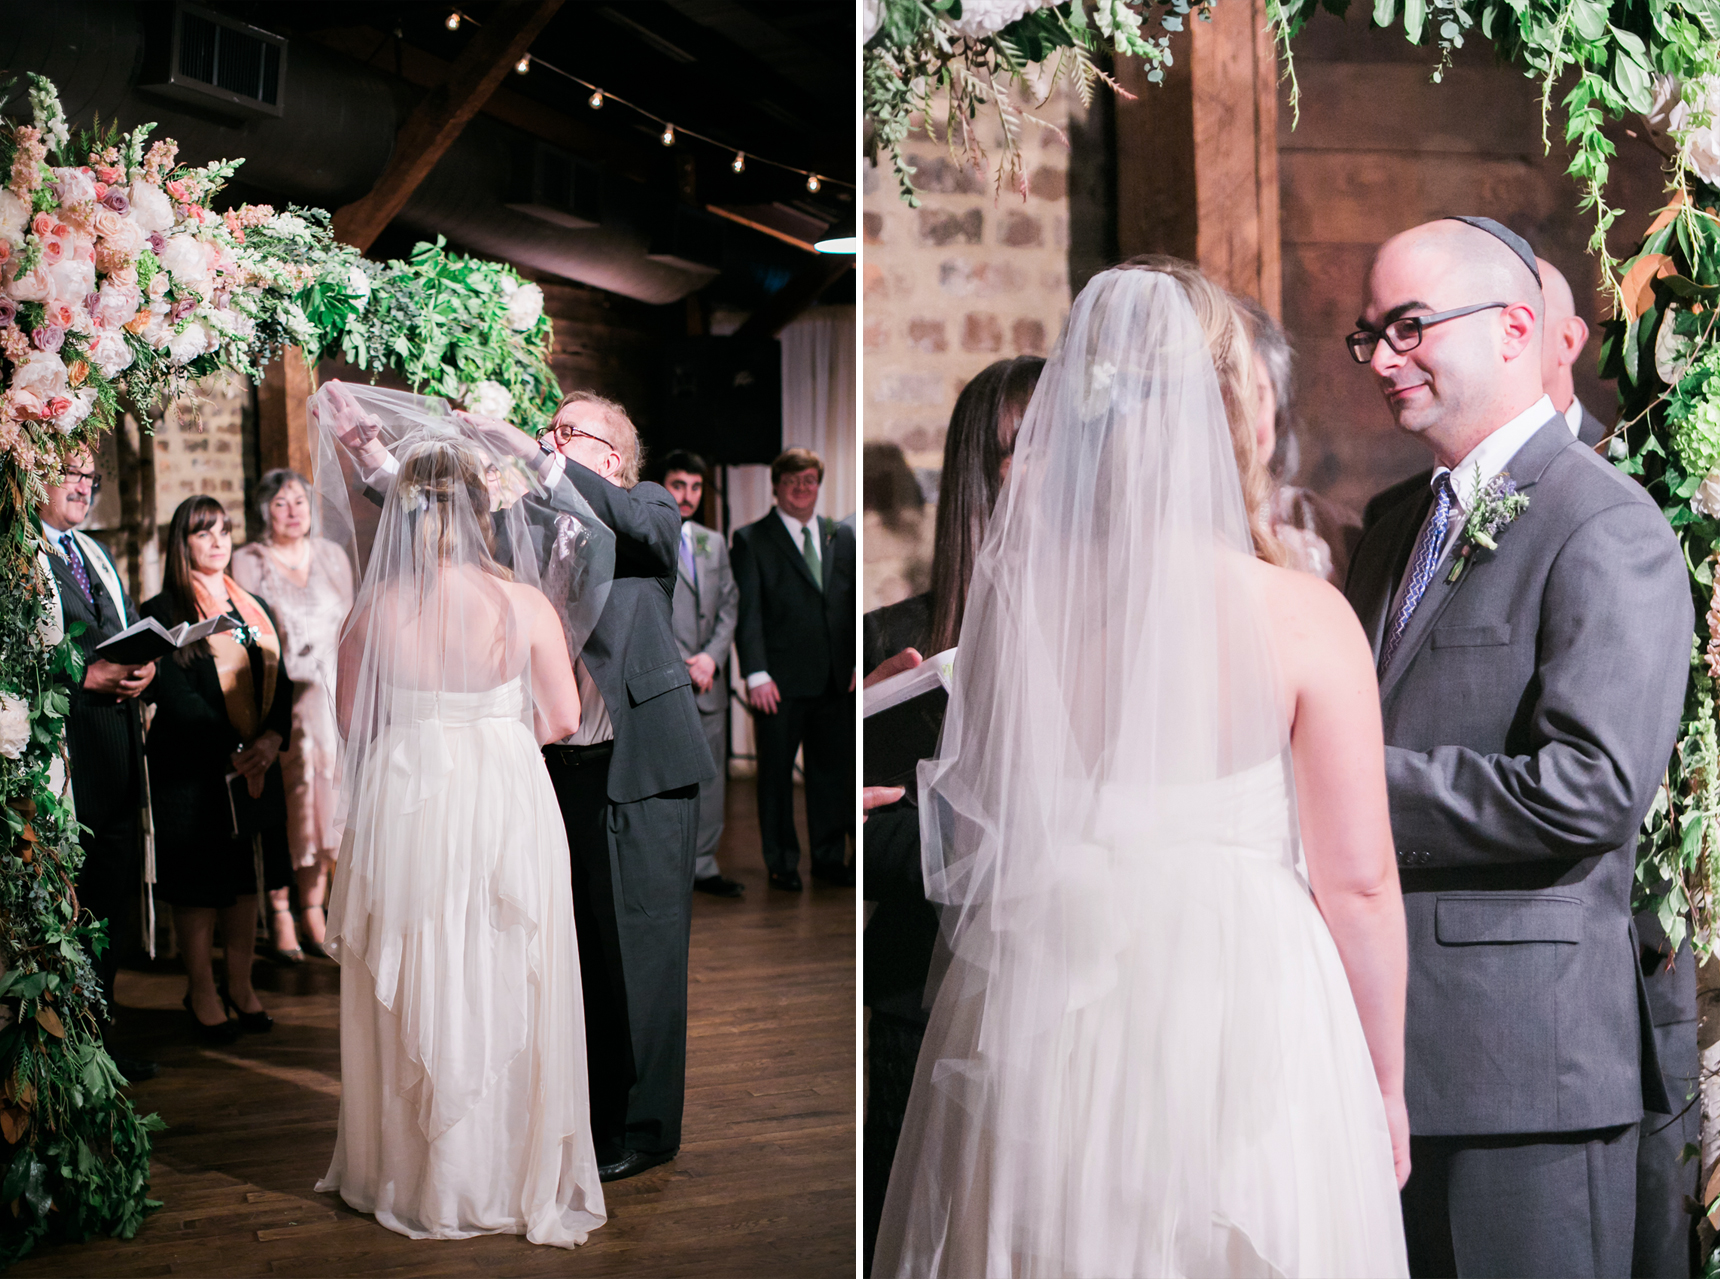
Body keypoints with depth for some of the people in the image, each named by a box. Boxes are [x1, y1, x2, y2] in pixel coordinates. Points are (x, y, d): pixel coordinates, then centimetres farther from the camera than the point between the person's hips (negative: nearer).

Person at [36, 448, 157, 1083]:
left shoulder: (97, 553, 21)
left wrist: (143, 665, -1)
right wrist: (85, 679, -19)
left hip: (117, 747, 8)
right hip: (60, 752, -8)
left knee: (115, 893, 12)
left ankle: (100, 1032, 22)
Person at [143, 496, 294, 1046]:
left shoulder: (255, 610, 13)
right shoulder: (161, 612, -5)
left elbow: (279, 681, 9)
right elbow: (175, 695, -13)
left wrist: (273, 737, -10)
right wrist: (232, 749, -18)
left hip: (256, 769, 5)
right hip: (191, 770, -5)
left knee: (247, 880, 11)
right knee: (199, 885, 3)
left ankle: (240, 985, 22)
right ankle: (201, 991, 15)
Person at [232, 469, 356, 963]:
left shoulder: (332, 556, 12)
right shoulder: (247, 562, 2)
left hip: (328, 696, 3)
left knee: (324, 798, 3)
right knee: (283, 804, -4)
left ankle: (313, 910, 12)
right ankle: (279, 916, 5)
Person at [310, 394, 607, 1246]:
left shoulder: (378, 608, -8)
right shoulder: (525, 605, -12)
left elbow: (350, 717, 3)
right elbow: (563, 718, -3)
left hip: (404, 808, 1)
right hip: (505, 807, -1)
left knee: (411, 992, 14)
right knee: (505, 993, 10)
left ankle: (411, 1179, 28)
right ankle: (510, 1179, 22)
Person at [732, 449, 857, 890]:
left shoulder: (842, 538, 13)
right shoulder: (751, 540, 0)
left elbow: (855, 605, 14)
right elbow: (747, 613, -6)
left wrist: (859, 664, 4)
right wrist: (756, 674, -14)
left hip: (835, 682, 4)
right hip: (780, 683, -4)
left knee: (833, 769, 9)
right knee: (776, 773, 5)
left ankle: (829, 857, 22)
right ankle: (781, 864, 16)